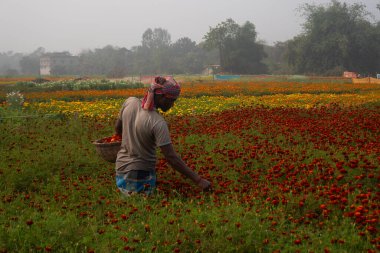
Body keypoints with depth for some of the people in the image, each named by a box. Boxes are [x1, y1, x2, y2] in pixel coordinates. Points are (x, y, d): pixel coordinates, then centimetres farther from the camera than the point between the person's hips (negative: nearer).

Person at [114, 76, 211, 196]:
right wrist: (198, 180, -19)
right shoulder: (158, 123, -23)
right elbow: (172, 158, -23)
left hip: (121, 168, 6)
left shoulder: (130, 102, -6)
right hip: (141, 173, -6)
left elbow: (117, 129, 10)